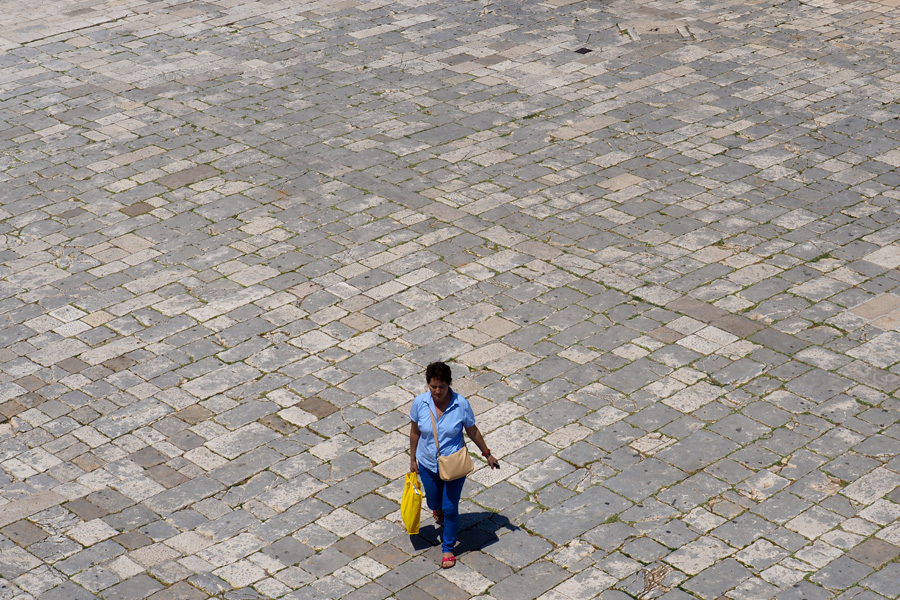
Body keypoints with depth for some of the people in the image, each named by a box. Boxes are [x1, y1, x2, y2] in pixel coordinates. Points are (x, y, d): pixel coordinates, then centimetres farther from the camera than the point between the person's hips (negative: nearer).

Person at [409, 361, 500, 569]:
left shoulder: (461, 404, -21)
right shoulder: (420, 403, -17)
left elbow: (472, 431, -5)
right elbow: (414, 432, -2)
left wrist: (487, 454, 3)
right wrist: (412, 459, 6)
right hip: (428, 464, 2)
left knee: (450, 507, 3)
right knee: (434, 503, 21)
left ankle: (448, 547, 26)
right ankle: (441, 515, 60)